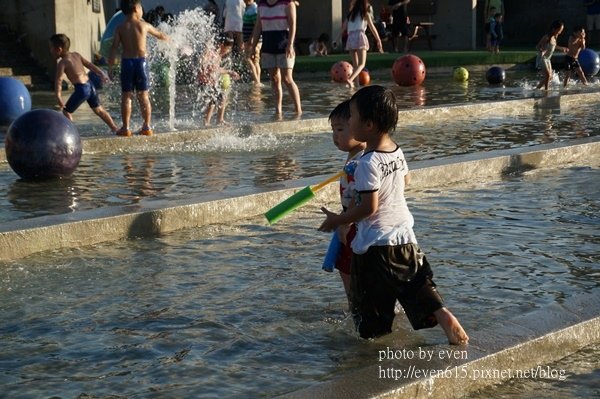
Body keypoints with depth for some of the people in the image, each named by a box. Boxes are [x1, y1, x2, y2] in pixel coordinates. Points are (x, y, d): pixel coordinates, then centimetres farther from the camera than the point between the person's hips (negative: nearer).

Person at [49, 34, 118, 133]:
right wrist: (102, 74, 28)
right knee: (98, 109, 23)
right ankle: (115, 129, 28)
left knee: (66, 111, 4)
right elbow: (89, 65, 19)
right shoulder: (76, 55, 12)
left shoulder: (62, 63, -9)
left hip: (81, 88, -8)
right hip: (90, 85, 8)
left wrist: (58, 97, -22)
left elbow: (58, 80, -17)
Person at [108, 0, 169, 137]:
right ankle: (146, 126, 8)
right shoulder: (144, 25, 2)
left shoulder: (120, 28, 0)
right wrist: (169, 39, 41)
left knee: (126, 96, 3)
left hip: (126, 62, 0)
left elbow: (114, 48, -6)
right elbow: (160, 35, 19)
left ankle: (125, 128, 0)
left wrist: (110, 67, 0)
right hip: (141, 61, 0)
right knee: (143, 96, 7)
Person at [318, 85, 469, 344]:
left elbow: (368, 207, -22)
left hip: (375, 243, -7)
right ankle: (443, 316, -6)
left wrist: (336, 220, -11)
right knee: (417, 283, 11)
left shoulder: (368, 163, -21)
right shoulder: (397, 151, 3)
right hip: (404, 235, 7)